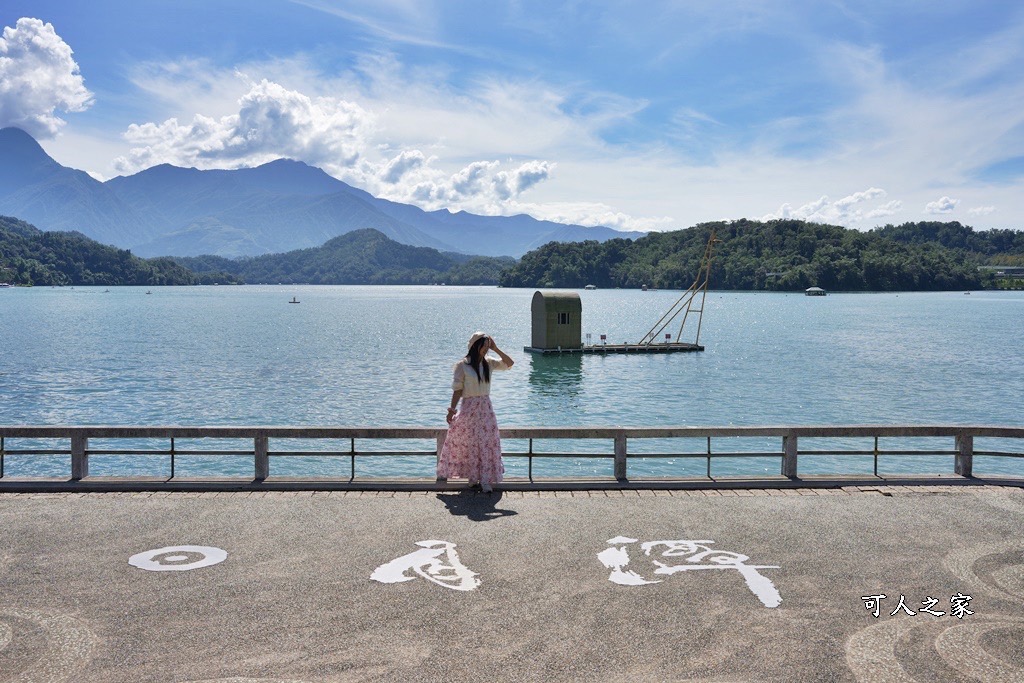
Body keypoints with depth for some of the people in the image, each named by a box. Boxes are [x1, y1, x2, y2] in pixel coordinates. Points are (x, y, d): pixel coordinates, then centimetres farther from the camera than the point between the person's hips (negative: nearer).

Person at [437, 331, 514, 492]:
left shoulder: (488, 363, 6)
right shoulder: (462, 366, -8)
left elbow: (509, 363, 4)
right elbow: (457, 389, -8)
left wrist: (496, 349, -3)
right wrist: (452, 409, -13)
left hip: (485, 408, 4)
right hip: (469, 408, -4)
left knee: (487, 444, 0)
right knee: (469, 444, 3)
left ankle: (485, 480, 4)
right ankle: (473, 477, 17)